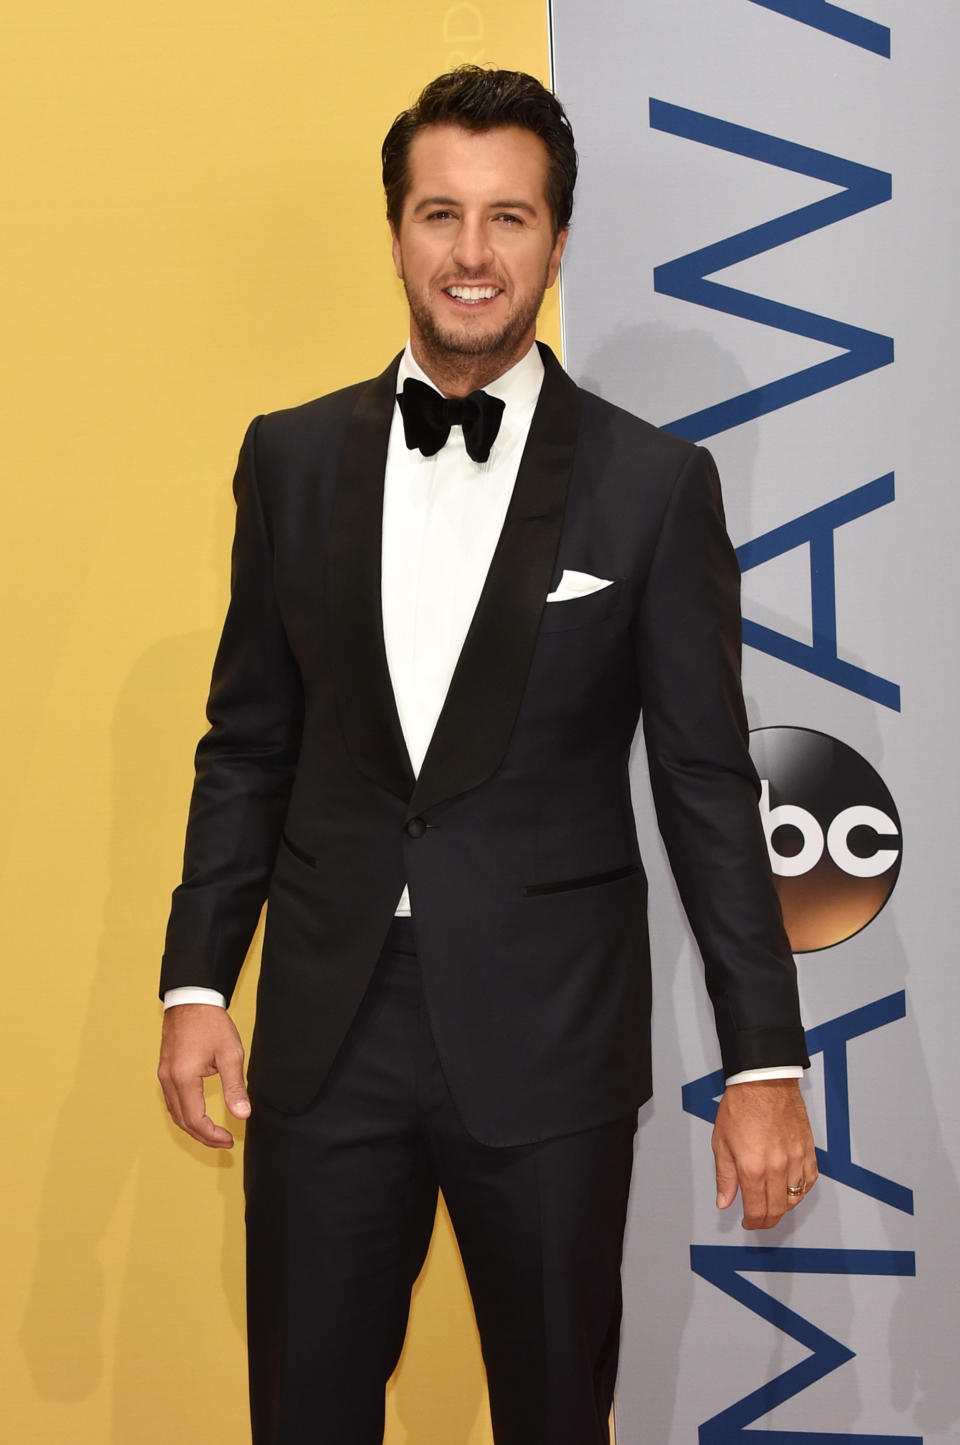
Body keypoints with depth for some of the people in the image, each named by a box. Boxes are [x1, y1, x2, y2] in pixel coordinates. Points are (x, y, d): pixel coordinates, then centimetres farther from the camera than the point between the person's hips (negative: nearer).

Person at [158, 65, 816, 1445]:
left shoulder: (654, 482, -4)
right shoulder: (292, 456, 5)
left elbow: (708, 783, -3)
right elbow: (250, 744, 9)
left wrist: (764, 1059, -5)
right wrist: (196, 977, 4)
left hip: (550, 1036, -2)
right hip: (327, 1026, 2)